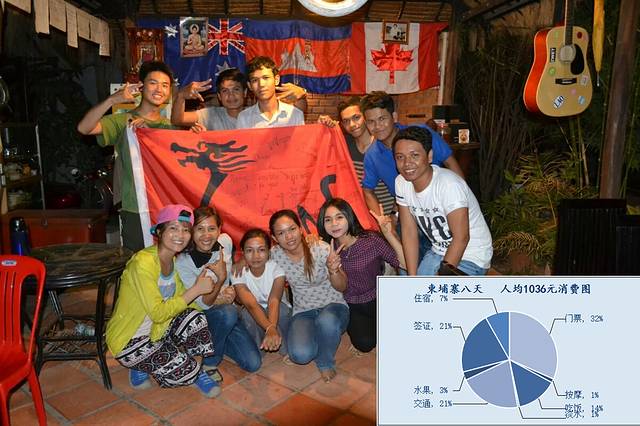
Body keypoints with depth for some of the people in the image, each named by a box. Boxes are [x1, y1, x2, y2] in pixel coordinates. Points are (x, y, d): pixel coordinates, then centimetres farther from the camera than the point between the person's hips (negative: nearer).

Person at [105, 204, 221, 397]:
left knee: (194, 318, -22)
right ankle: (140, 368, 8)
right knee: (186, 371, -20)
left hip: (156, 330, 7)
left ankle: (195, 372, 1)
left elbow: (182, 301, 1)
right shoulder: (143, 262, -26)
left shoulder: (175, 260, 0)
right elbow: (158, 313, -28)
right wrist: (196, 290, -28)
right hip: (128, 340, -6)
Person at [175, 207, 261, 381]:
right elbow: (204, 304, -22)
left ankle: (216, 342, 17)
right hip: (200, 317, -4)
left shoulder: (225, 241, -10)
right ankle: (209, 362, -12)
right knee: (228, 312, -38)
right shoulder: (182, 262, -23)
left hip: (227, 309, 4)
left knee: (253, 364, -9)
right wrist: (221, 279, -37)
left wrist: (229, 293, 0)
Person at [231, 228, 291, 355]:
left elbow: (274, 301, -35)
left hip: (279, 315, 0)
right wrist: (269, 328, -54)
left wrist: (272, 328, -56)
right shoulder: (238, 273, -21)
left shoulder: (276, 268, -21)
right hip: (254, 322, 1)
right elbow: (251, 305, -35)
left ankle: (287, 350, -9)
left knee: (280, 307, -33)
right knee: (247, 312, -32)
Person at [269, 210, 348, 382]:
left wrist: (334, 271, -32)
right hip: (303, 312, 2)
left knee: (326, 321, -39)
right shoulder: (275, 254, -10)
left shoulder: (321, 248, -17)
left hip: (333, 306, -1)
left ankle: (325, 362, -6)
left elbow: (342, 287, -11)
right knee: (300, 355, -28)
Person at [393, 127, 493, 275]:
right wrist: (413, 279, -9)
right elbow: (409, 231, -6)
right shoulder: (401, 183, -9)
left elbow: (461, 238, -24)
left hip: (470, 257, -6)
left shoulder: (449, 185, -28)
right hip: (438, 251, 6)